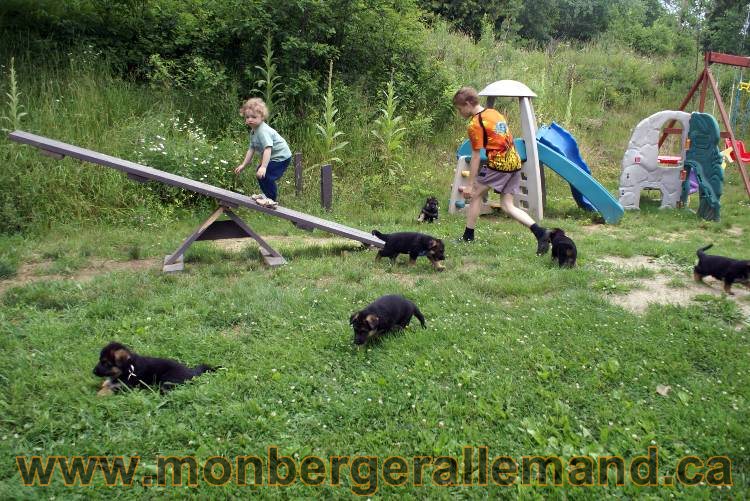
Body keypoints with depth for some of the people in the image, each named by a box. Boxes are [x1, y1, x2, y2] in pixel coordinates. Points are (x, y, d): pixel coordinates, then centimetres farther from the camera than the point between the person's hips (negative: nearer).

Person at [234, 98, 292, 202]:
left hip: (281, 157, -11)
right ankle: (271, 194, 41)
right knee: (259, 173, 23)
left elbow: (268, 148, -38)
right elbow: (251, 149, 10)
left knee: (264, 176, -19)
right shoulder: (253, 131, 5)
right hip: (273, 157, 11)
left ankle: (271, 199, -3)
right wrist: (243, 165, 7)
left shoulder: (263, 131, -27)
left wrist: (263, 167, -46)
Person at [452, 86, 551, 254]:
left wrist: (470, 184, -5)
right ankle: (540, 232, -4)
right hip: (515, 162, 8)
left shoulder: (475, 125, -9)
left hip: (498, 164, -8)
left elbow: (475, 157, -10)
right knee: (507, 206, 9)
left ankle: (468, 236, 13)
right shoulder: (494, 112, 15)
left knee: (476, 194, 9)